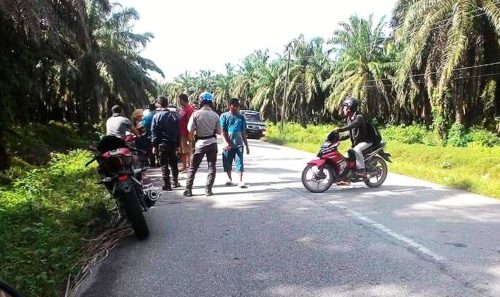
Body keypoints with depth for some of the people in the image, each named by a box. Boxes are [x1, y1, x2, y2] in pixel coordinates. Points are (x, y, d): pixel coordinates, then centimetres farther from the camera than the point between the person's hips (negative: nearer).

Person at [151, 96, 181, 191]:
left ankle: (167, 185, 4)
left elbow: (154, 131, -8)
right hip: (173, 143, 3)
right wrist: (178, 144, 10)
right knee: (173, 163, 16)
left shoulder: (157, 116, -9)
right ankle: (176, 182, 24)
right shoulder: (174, 115, 0)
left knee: (164, 165, 3)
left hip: (162, 144, -3)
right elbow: (178, 131, 4)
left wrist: (154, 144, -1)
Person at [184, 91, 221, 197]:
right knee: (211, 167, 10)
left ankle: (188, 190, 10)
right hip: (212, 142, 1)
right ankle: (208, 189, 9)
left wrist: (192, 140, 7)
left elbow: (190, 130, -12)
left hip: (200, 143, -1)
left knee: (193, 167, 9)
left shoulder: (196, 114, -11)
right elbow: (219, 131, 1)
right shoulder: (215, 115, -4)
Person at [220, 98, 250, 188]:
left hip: (239, 144, 1)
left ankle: (241, 181, -5)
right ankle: (229, 178, 29)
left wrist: (247, 146, 10)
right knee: (227, 163, 10)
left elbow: (243, 132, 12)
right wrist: (226, 142, -19)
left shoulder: (241, 117, 8)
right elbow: (223, 131, -5)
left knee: (239, 162, -5)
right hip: (228, 144, -1)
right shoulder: (224, 116, 2)